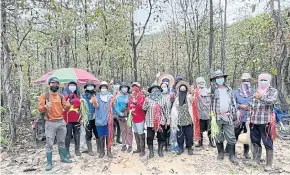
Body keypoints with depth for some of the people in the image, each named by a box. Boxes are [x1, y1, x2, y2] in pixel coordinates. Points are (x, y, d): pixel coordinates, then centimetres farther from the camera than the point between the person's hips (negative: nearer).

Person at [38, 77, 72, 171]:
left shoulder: (61, 96, 8)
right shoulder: (44, 95, -4)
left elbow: (65, 107, 7)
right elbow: (40, 109, -9)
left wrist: (68, 104, -16)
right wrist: (45, 106, -30)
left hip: (61, 122, 4)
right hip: (50, 123, -4)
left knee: (61, 141, 16)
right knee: (49, 143, 1)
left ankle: (63, 157, 30)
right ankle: (49, 163, 11)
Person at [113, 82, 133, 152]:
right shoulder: (118, 96, 4)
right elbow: (115, 106, 2)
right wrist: (119, 113, -9)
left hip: (128, 116, -2)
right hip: (120, 116, 2)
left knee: (129, 131, 0)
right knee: (123, 131, 11)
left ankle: (129, 145, 9)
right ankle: (124, 144, 22)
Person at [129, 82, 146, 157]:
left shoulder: (141, 96, -9)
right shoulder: (131, 96, 8)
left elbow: (141, 106, -21)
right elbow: (129, 106, 18)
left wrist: (136, 103, -35)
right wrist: (130, 110, 1)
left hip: (140, 118, -7)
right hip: (133, 118, 7)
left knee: (141, 134, -3)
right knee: (136, 133, 15)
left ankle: (142, 150, 7)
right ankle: (138, 148, 28)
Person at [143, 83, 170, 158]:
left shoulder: (163, 99, 4)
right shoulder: (148, 98, 4)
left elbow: (166, 110, 4)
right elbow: (144, 108, -2)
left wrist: (168, 119, 2)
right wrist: (146, 102, -19)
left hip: (161, 121, 0)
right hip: (150, 121, 0)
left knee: (161, 137, 8)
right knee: (150, 137, 4)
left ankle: (160, 150, 25)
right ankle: (151, 151, 18)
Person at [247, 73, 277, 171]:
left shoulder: (273, 91, 0)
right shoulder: (256, 92, 14)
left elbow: (271, 101, -21)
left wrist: (261, 97, -40)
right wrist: (249, 119, 11)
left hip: (266, 122, -5)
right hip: (254, 121, 5)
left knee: (268, 143, 1)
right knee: (255, 142, 13)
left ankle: (269, 164, 11)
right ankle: (256, 160, 27)